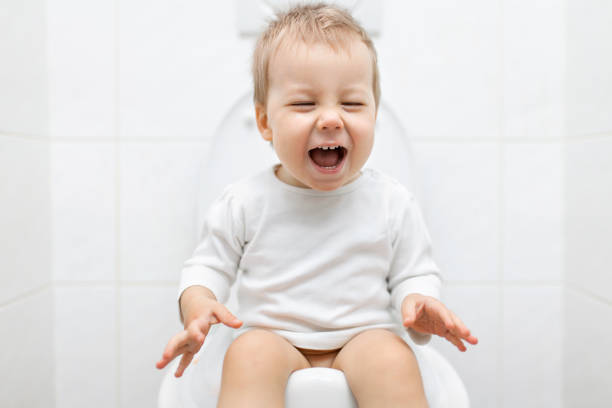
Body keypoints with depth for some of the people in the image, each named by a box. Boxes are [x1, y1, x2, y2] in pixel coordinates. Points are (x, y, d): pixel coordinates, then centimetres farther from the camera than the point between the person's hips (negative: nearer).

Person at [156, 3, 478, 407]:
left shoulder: (392, 203, -1)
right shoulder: (245, 203, -2)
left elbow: (415, 274, 6)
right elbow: (209, 266, 7)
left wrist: (418, 302, -18)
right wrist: (198, 306, -15)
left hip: (363, 337, 1)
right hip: (273, 339, 0)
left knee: (393, 359, -31)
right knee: (248, 354, -32)